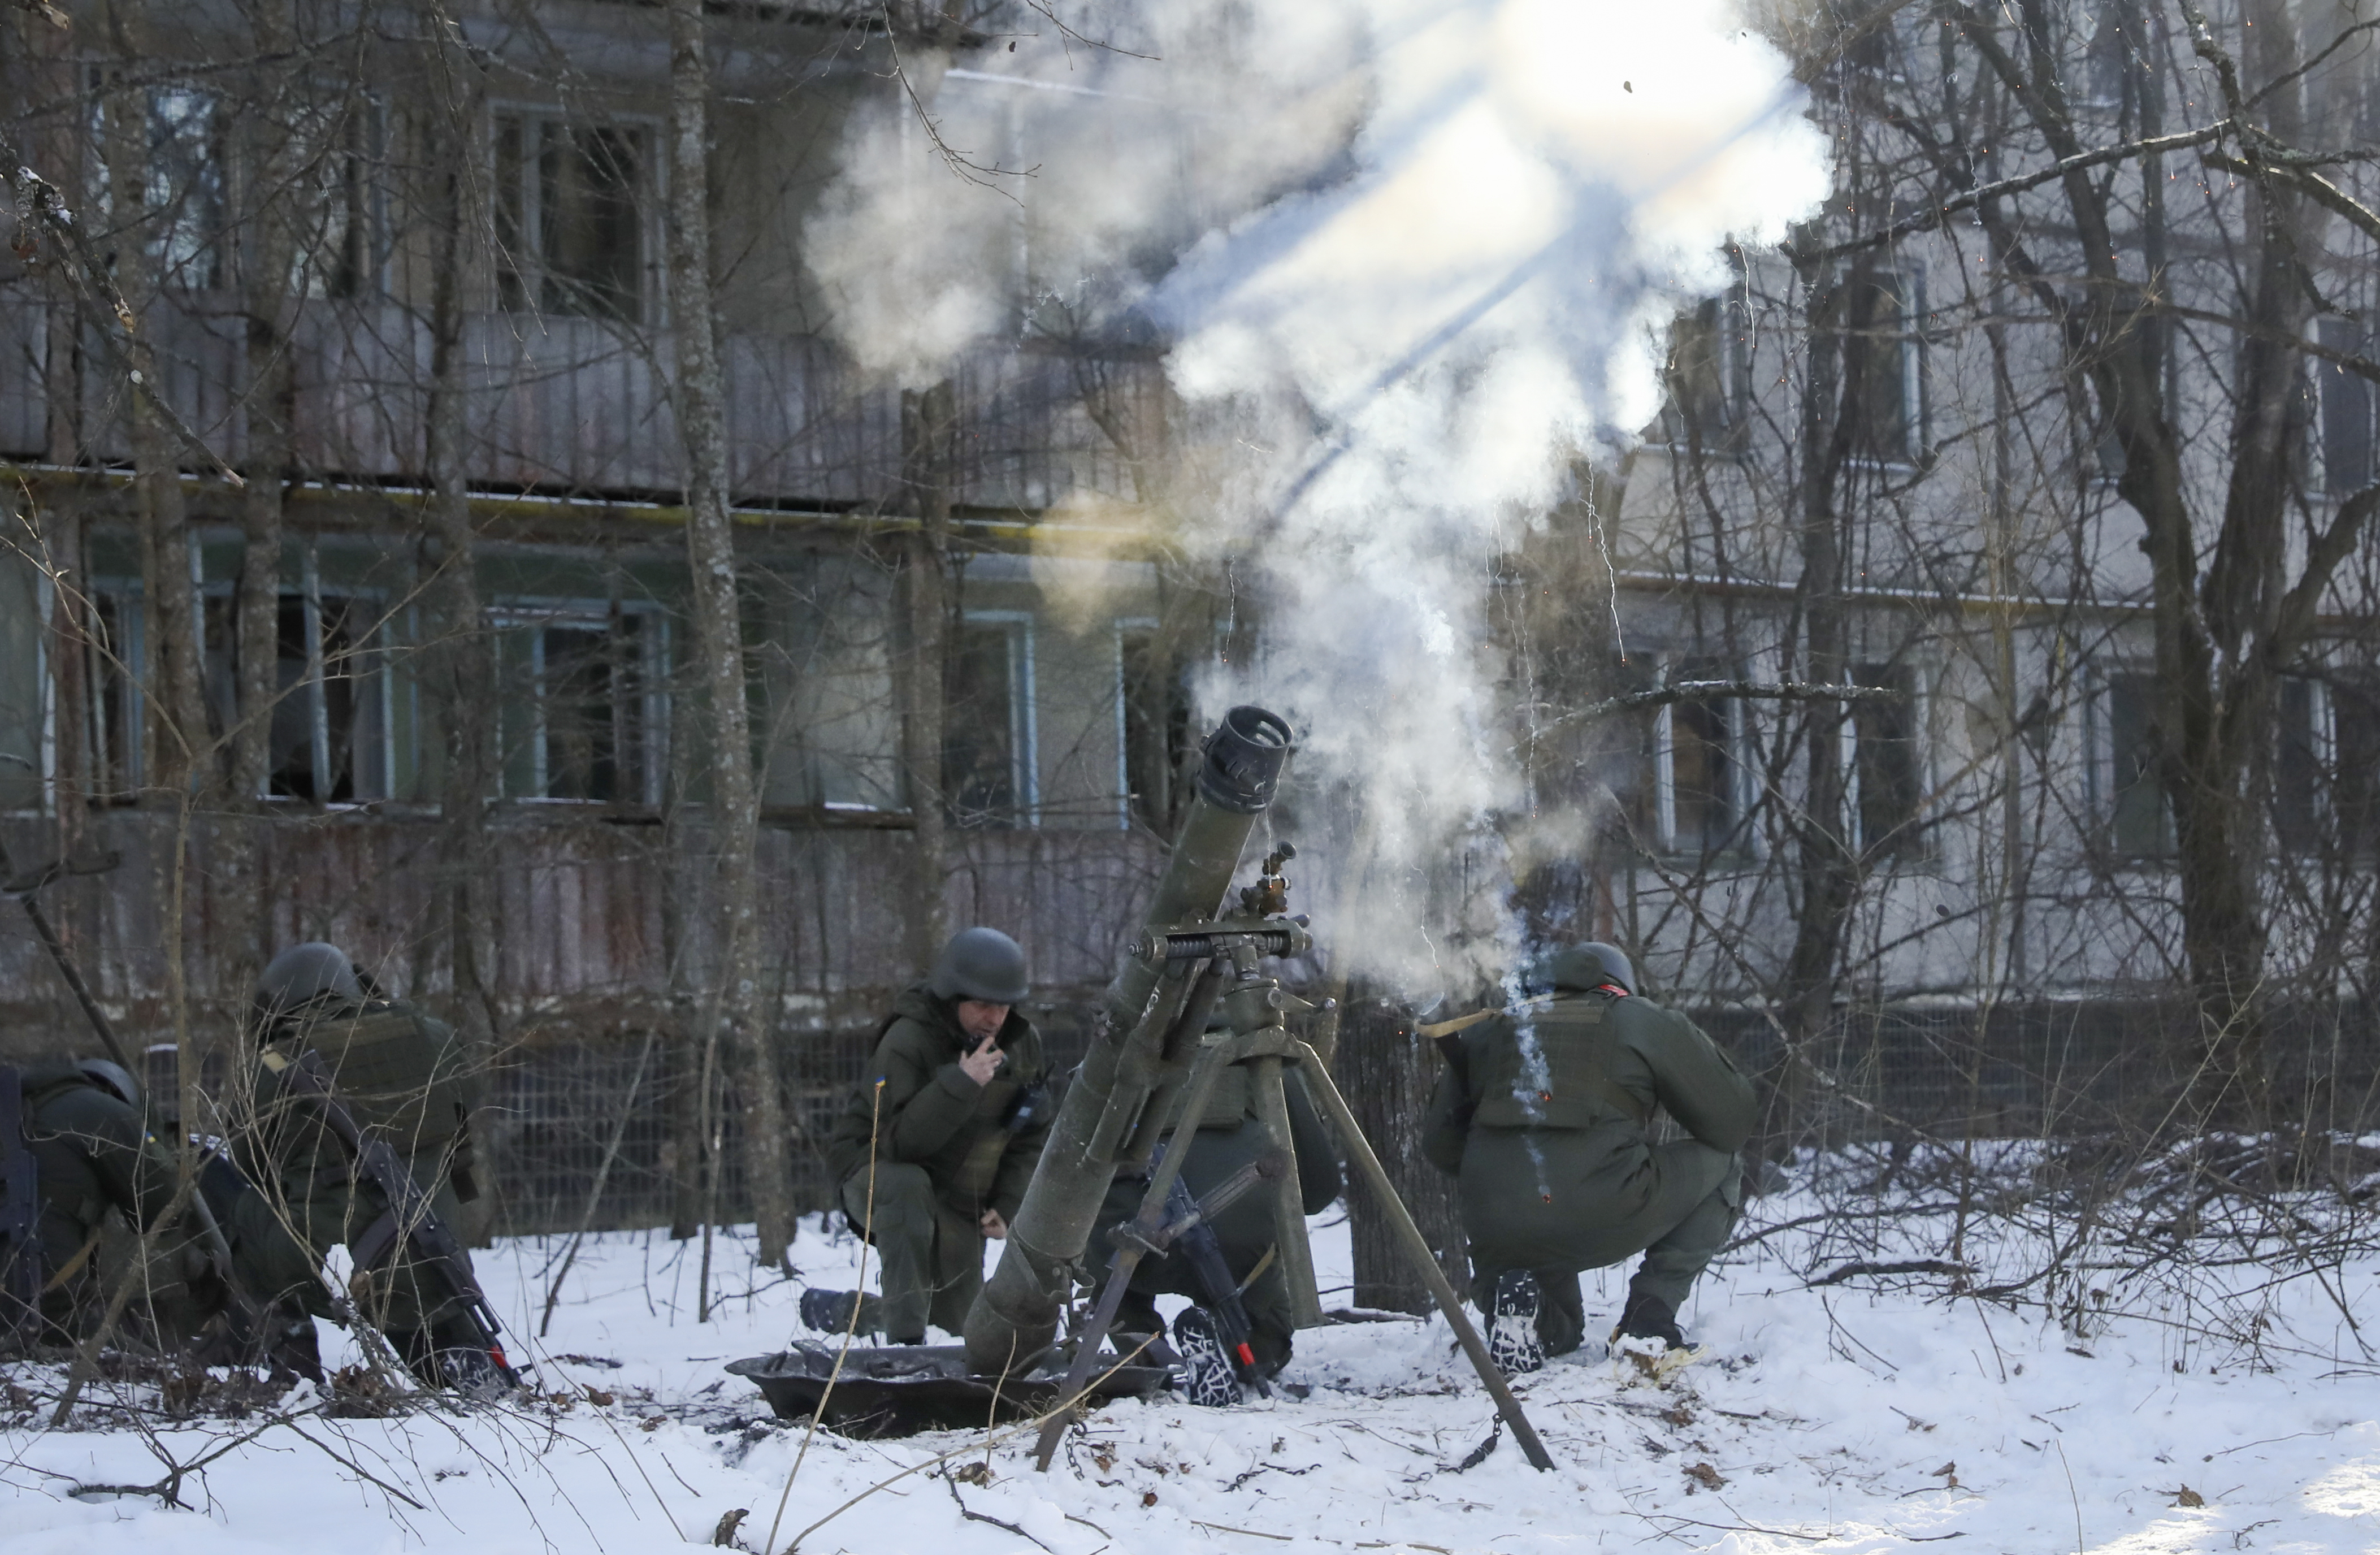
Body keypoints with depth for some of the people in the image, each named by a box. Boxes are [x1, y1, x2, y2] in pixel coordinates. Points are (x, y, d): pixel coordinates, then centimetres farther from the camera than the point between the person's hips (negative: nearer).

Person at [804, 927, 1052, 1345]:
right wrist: (961, 1085, -41)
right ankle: (905, 1341, -40)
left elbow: (1032, 1136, 5)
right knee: (908, 1186, -42)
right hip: (878, 1176, -6)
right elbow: (901, 1141, -32)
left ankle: (840, 1310, 36)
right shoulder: (908, 1040, -23)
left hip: (960, 1202, 6)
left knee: (956, 1323, 8)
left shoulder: (1023, 1042, -5)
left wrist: (1007, 1205, -7)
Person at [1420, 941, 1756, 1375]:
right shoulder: (1650, 1023, 12)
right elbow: (1732, 1126, 13)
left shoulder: (1488, 1032, 23)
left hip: (1497, 1237, 4)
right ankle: (1650, 1312, 8)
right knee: (1721, 1167, 23)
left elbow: (1439, 1146, 21)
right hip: (1604, 1221, -4)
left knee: (1559, 1331, 34)